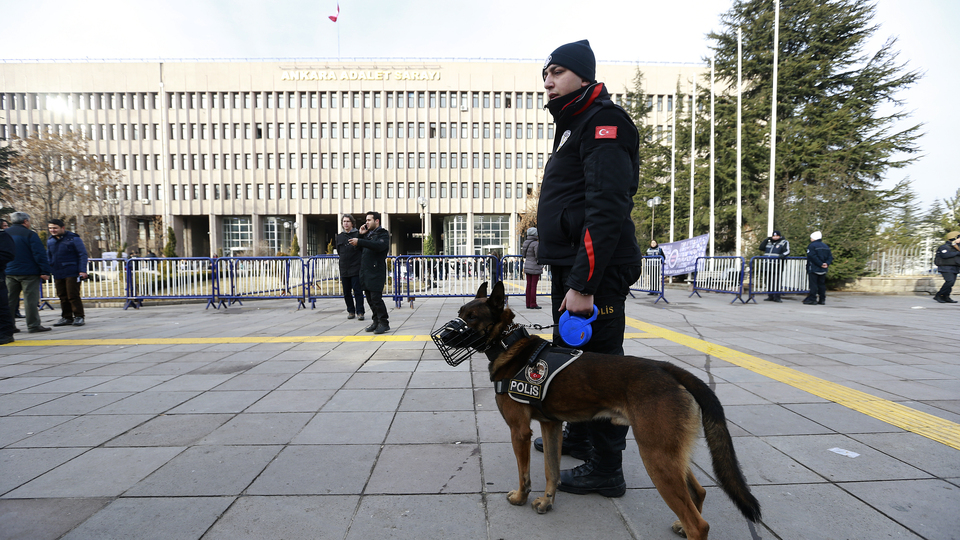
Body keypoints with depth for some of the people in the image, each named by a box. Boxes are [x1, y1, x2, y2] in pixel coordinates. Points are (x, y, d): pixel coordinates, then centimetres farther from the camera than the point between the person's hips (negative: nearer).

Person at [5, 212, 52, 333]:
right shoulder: (30, 234, -10)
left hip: (9, 272, 6)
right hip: (28, 273, -6)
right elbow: (40, 254, -15)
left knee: (10, 299, 11)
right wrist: (45, 271, -13)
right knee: (30, 299, -3)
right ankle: (33, 325, -2)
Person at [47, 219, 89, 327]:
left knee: (73, 296, -8)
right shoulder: (50, 241, 14)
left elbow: (82, 254, -7)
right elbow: (49, 257, 23)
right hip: (57, 274, 6)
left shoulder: (73, 238, -5)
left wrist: (82, 270, -14)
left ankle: (78, 317, -1)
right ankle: (66, 317, 17)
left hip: (72, 273, -6)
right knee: (62, 297, 9)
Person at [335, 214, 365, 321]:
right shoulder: (339, 236, 13)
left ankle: (359, 312, 2)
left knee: (357, 291, -4)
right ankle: (351, 311, 20)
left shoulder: (357, 235, -3)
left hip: (356, 269, -5)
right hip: (344, 270, 5)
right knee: (347, 293, 9)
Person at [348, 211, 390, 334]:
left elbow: (379, 246, -23)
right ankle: (376, 321, 18)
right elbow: (358, 248, 18)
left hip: (376, 272, -8)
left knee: (376, 298, -11)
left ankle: (384, 322, -2)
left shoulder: (383, 233, -2)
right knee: (370, 298, 10)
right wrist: (360, 235, 6)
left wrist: (359, 241, -26)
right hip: (365, 272, 8)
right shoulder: (367, 233, 21)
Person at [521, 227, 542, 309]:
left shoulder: (525, 242, 7)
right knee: (534, 286, -2)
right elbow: (538, 256, -16)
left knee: (529, 285, 10)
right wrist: (541, 266, -2)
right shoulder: (536, 244, -16)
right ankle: (533, 304, 1)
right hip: (535, 268, -7)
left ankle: (528, 304, 14)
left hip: (527, 267, 7)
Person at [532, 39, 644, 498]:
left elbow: (607, 210, -23)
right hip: (571, 272, 11)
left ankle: (606, 469, 13)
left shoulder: (603, 123, -11)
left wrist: (583, 283, -26)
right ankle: (578, 436, 40)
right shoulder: (573, 127, 22)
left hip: (595, 275, -11)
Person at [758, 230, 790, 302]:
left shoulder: (784, 242, 5)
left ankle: (776, 297, -5)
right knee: (769, 282, 8)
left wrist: (783, 255, -28)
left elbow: (787, 251, -6)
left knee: (776, 282, -10)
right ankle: (770, 297, 15)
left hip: (777, 266, -5)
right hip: (768, 265, 5)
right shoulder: (768, 242, 19)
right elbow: (761, 248, 15)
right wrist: (766, 240, 6)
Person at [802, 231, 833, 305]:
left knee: (813, 284, -6)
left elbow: (813, 257, -20)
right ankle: (822, 299, 14)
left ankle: (812, 299, -8)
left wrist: (820, 264, -16)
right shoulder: (826, 246, 15)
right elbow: (830, 257, 10)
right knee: (821, 284, 12)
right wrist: (827, 263, -3)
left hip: (813, 269, -7)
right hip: (823, 270, 7)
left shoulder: (812, 246, -9)